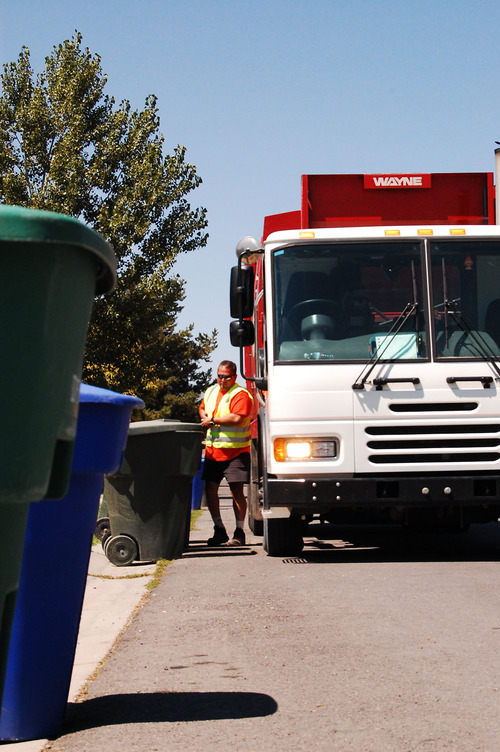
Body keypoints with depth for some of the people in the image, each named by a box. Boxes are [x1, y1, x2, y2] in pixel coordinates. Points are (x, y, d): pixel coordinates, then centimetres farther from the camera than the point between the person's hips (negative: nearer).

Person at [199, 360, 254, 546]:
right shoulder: (211, 391, 15)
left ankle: (239, 533, 1)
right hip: (213, 450, 7)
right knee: (210, 488, 5)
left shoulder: (241, 395, -10)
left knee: (236, 490, -7)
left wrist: (213, 420, -14)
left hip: (235, 451, -7)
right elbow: (202, 408, 33)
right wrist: (204, 418, 9)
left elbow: (237, 418, -23)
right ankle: (219, 531, 16)